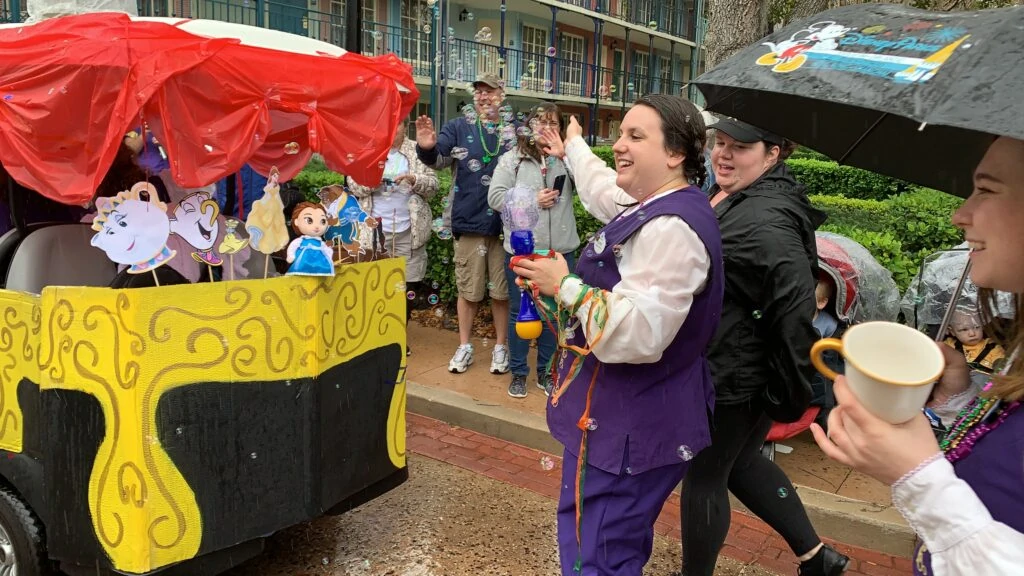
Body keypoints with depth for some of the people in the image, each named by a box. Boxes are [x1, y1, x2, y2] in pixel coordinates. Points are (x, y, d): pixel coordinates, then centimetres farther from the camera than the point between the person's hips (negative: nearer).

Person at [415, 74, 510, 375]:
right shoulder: (458, 127, 4)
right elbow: (438, 158, -12)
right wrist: (426, 148, -34)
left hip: (505, 224, 0)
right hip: (470, 222, 0)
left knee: (502, 290, 9)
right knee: (468, 290, 10)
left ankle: (501, 347, 22)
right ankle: (464, 346, 22)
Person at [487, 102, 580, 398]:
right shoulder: (512, 159, 1)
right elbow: (495, 197, -6)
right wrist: (532, 201, -12)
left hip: (560, 250, 2)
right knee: (520, 312, 9)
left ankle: (546, 371, 27)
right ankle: (518, 372, 23)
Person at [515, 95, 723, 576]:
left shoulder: (671, 230, -25)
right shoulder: (654, 206, 9)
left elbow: (638, 333, -35)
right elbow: (606, 191, 33)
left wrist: (565, 286, -22)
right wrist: (572, 150, 50)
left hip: (630, 432, -11)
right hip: (625, 417, 11)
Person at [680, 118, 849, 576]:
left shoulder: (766, 222, -27)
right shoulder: (724, 195, 5)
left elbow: (796, 310, -29)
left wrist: (790, 391, -21)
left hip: (733, 381, -10)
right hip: (721, 370, 10)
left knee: (703, 477, 9)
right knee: (740, 463, 25)